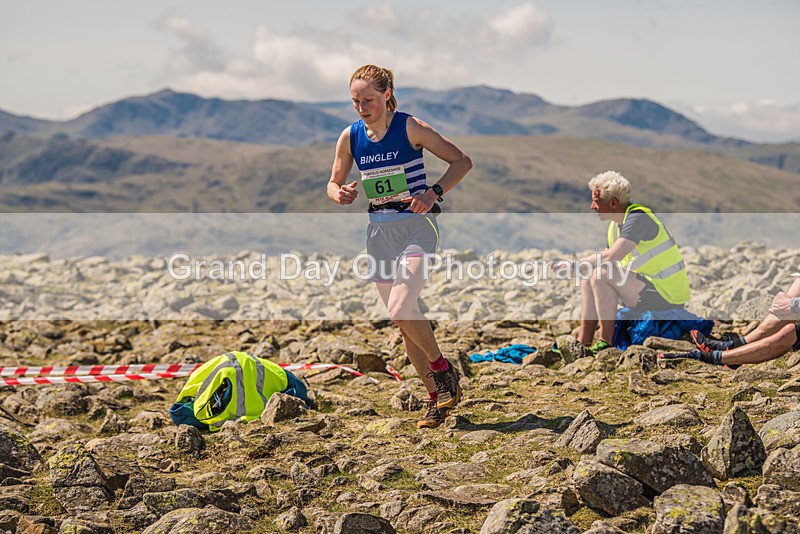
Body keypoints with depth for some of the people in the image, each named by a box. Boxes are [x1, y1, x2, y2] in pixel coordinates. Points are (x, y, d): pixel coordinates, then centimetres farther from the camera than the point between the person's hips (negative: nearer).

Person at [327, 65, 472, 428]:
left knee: (400, 310, -22)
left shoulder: (409, 127, -10)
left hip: (416, 226, -6)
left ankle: (442, 368, 3)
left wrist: (434, 193, -21)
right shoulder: (350, 136, 3)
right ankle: (437, 397, 19)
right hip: (380, 230, 6)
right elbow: (333, 183, 15)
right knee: (404, 319, 8)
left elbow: (462, 160, -7)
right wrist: (340, 194, -9)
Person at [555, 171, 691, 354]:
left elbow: (611, 256, -30)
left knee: (602, 275, -23)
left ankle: (607, 342, -15)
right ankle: (583, 343, 5)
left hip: (665, 298, -10)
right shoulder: (615, 225, 11)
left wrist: (574, 265, -18)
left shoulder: (638, 218, -19)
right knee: (588, 280, 9)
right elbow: (608, 258, 13)